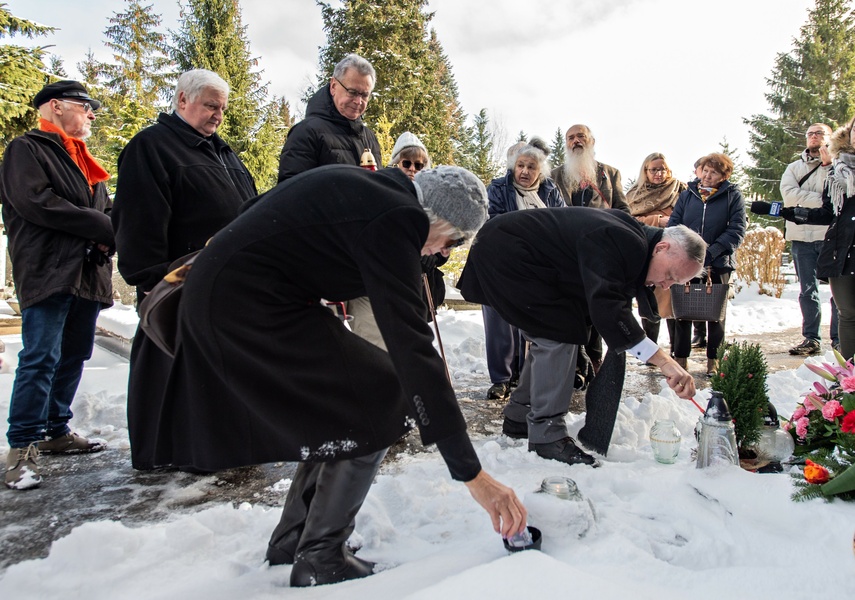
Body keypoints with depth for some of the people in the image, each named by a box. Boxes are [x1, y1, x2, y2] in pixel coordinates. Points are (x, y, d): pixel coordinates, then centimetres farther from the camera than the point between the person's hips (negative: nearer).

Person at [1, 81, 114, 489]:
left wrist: (109, 234, -3)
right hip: (48, 272, -8)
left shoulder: (85, 162, 25)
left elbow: (107, 209, 20)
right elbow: (37, 202, -14)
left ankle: (55, 431, 22)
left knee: (74, 356, 11)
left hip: (88, 273, 8)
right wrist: (101, 226, -13)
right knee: (40, 359, -11)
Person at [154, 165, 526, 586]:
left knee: (340, 407, 15)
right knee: (381, 399, -6)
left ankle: (291, 541, 25)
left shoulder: (374, 188, 9)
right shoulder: (393, 219, -20)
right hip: (248, 308, -10)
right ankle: (319, 560, 4)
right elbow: (411, 346, -26)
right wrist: (470, 472, -24)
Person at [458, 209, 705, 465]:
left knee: (549, 340, 15)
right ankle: (546, 435, -5)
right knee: (559, 336, -12)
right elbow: (606, 307, -35)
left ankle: (518, 417, 27)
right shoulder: (620, 242, -24)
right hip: (506, 252, -10)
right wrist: (664, 361, -37)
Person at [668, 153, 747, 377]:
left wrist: (711, 252, -19)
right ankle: (681, 358, 16)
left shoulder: (733, 196, 1)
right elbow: (673, 224, 2)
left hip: (718, 265, -1)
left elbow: (736, 230, -8)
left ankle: (713, 360, 20)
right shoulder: (687, 195, 7)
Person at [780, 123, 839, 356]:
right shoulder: (794, 168, 17)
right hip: (801, 235, 3)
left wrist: (827, 165, -11)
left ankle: (839, 340, 1)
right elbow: (789, 195, -3)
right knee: (807, 290, 5)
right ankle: (811, 338, 11)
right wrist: (822, 201, -10)